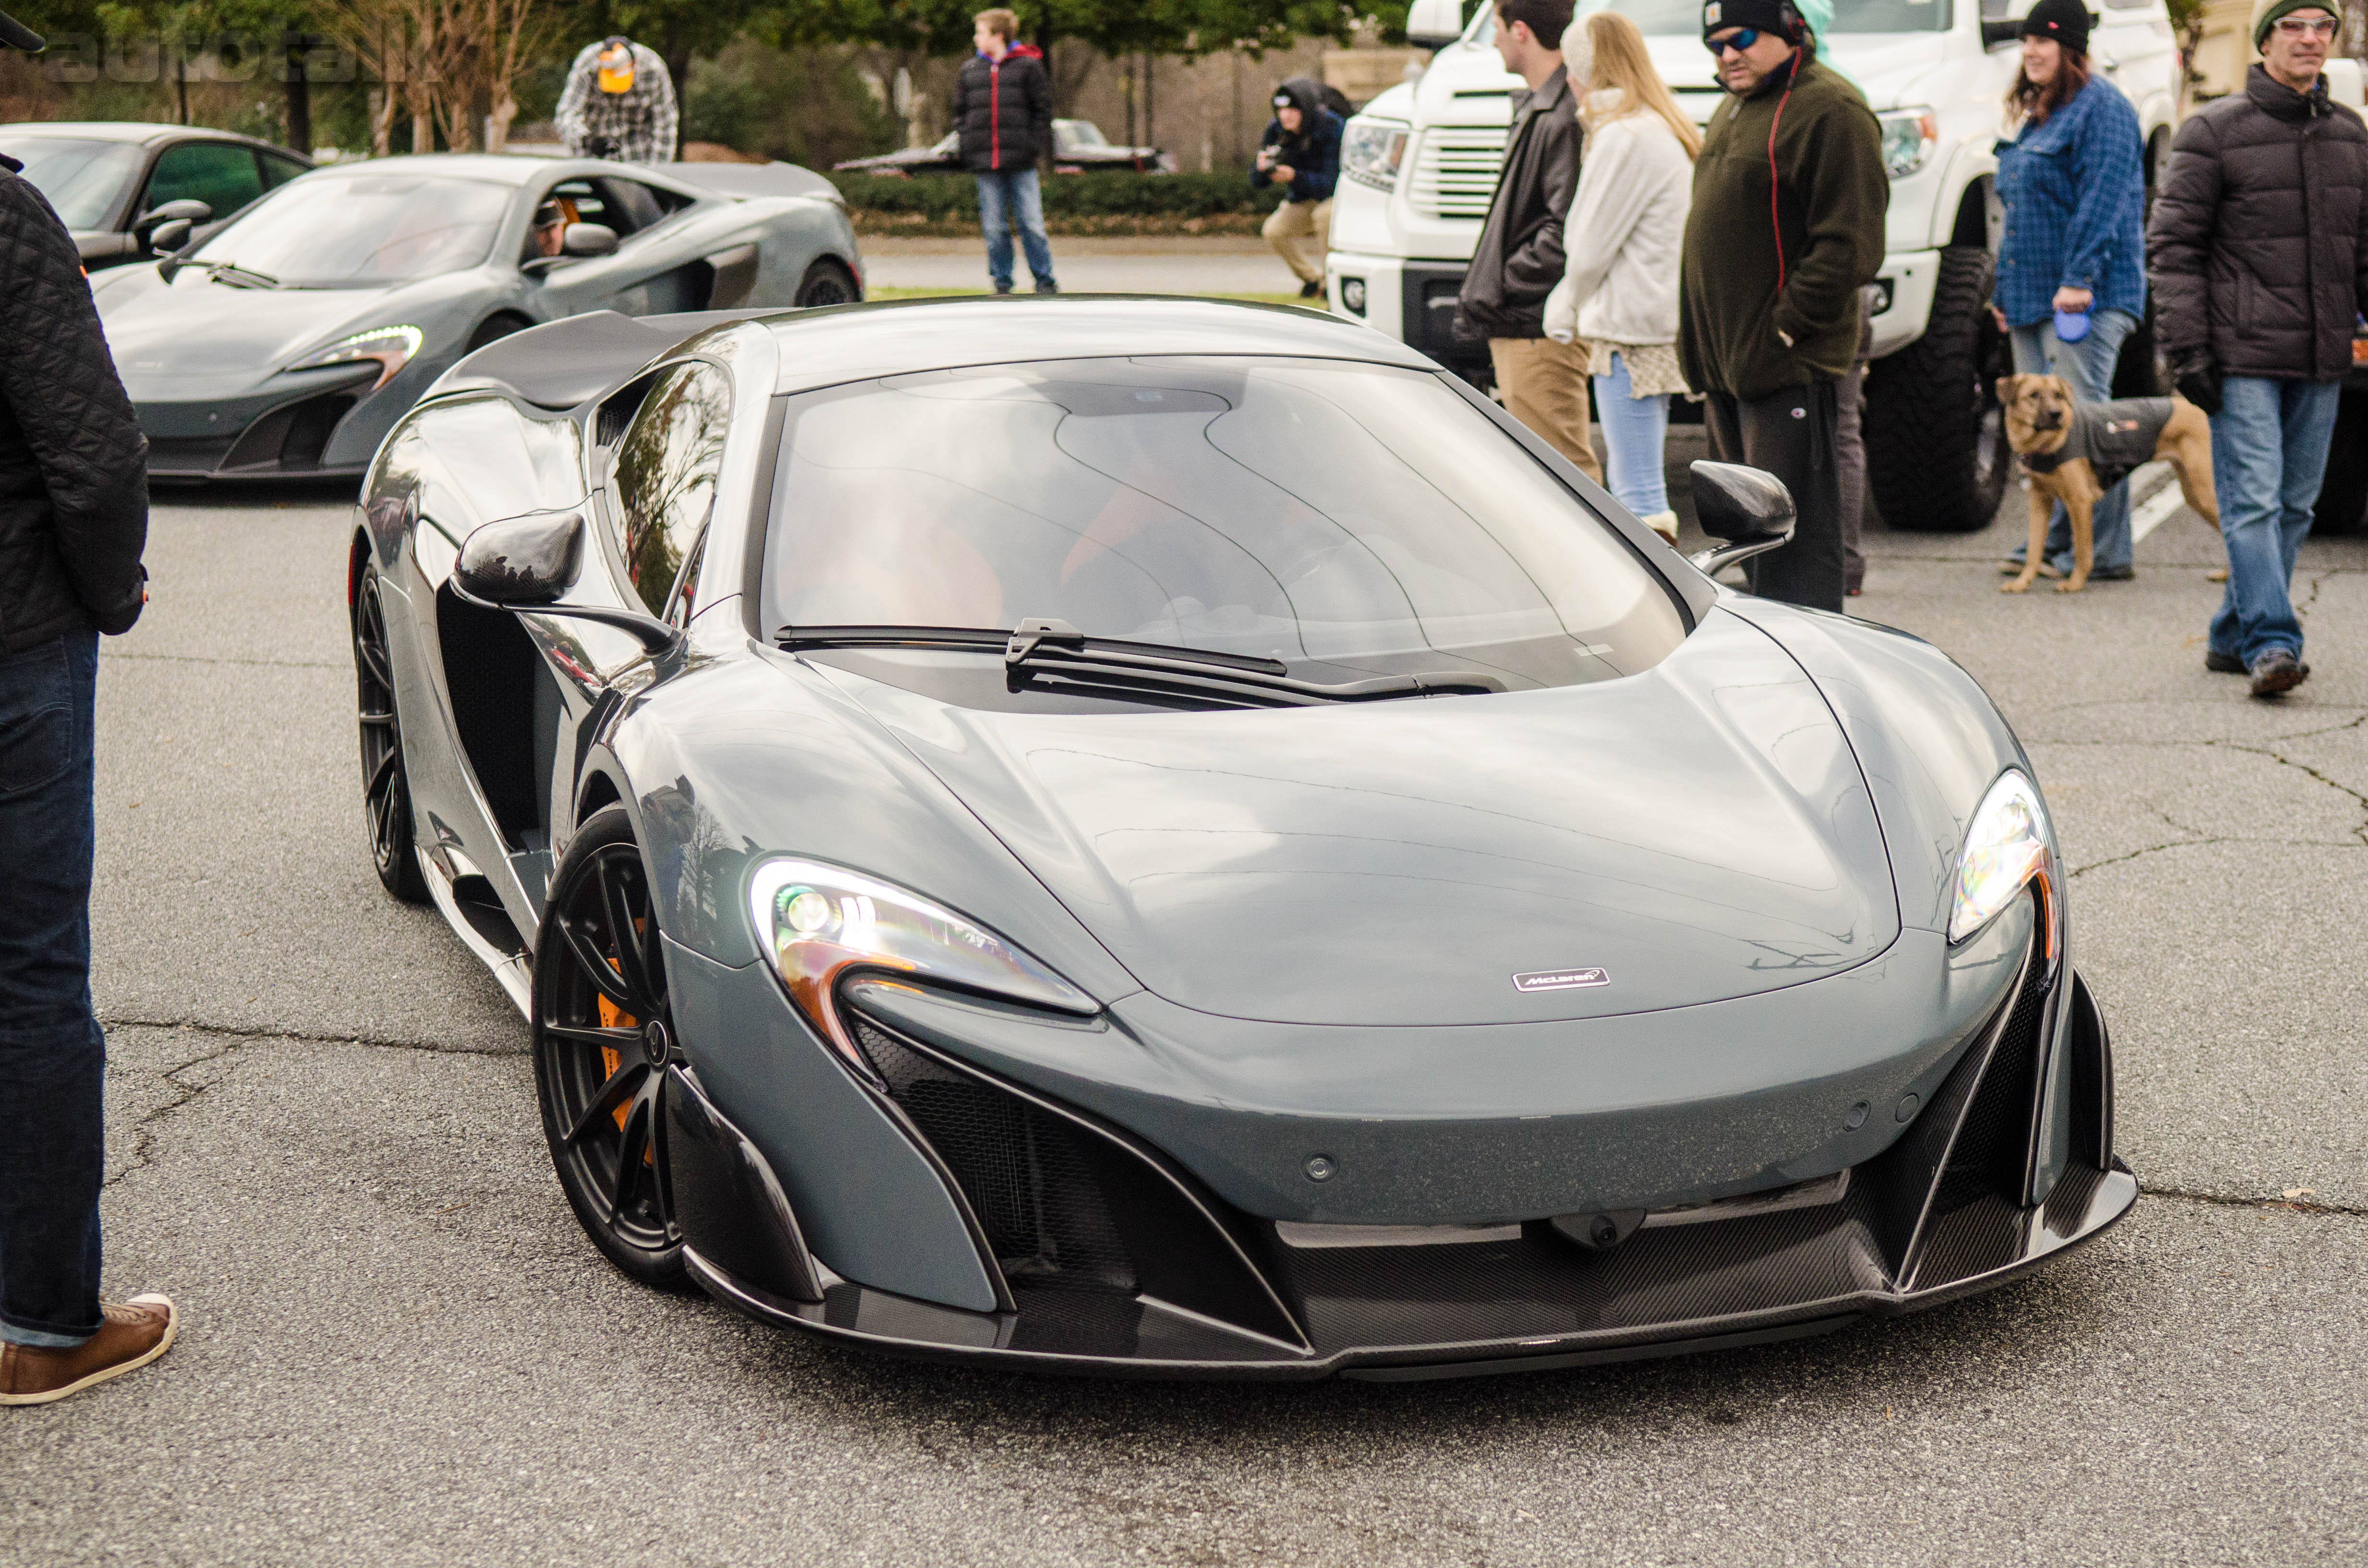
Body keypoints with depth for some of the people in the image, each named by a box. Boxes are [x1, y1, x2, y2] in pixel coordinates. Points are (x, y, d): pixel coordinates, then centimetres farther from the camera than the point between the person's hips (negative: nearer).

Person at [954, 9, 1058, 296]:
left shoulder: (1028, 66, 1)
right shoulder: (970, 70, 12)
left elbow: (1043, 110, 2)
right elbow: (960, 113, 16)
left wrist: (1036, 147, -6)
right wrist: (968, 148, 4)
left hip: (1022, 164, -3)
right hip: (986, 166, 3)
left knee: (1032, 224, -2)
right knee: (994, 229, 5)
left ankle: (1045, 281, 7)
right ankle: (1002, 283, 12)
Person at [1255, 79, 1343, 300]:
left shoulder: (1331, 127, -28)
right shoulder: (1276, 129, -13)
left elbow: (1332, 182, -34)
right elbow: (1257, 183, -11)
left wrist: (1294, 177, -48)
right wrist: (1262, 167, -35)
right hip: (1302, 200, 5)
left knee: (1324, 215, -36)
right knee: (1274, 232, -16)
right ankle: (1312, 279, 9)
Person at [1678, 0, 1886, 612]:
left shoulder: (1830, 112, -11)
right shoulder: (1734, 109, 20)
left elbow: (1849, 247, -18)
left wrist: (1785, 327, -18)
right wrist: (1701, 344, 17)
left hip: (1786, 363, -10)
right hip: (1728, 363, 10)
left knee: (1793, 537, -9)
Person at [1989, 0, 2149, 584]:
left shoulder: (2103, 108, -7)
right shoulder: (2033, 116, 21)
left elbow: (2103, 201, -17)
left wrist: (2080, 277, -23)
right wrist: (2004, 289, 23)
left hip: (2083, 296, -9)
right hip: (2032, 294, 9)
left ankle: (2104, 552, -7)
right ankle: (2054, 541, 13)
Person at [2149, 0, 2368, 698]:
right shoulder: (2214, 131, -3)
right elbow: (2171, 244, -5)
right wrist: (2187, 348, -11)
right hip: (2243, 355, -6)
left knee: (2293, 505, 8)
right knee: (2253, 501, -11)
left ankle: (2234, 637, 18)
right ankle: (2271, 643, -13)